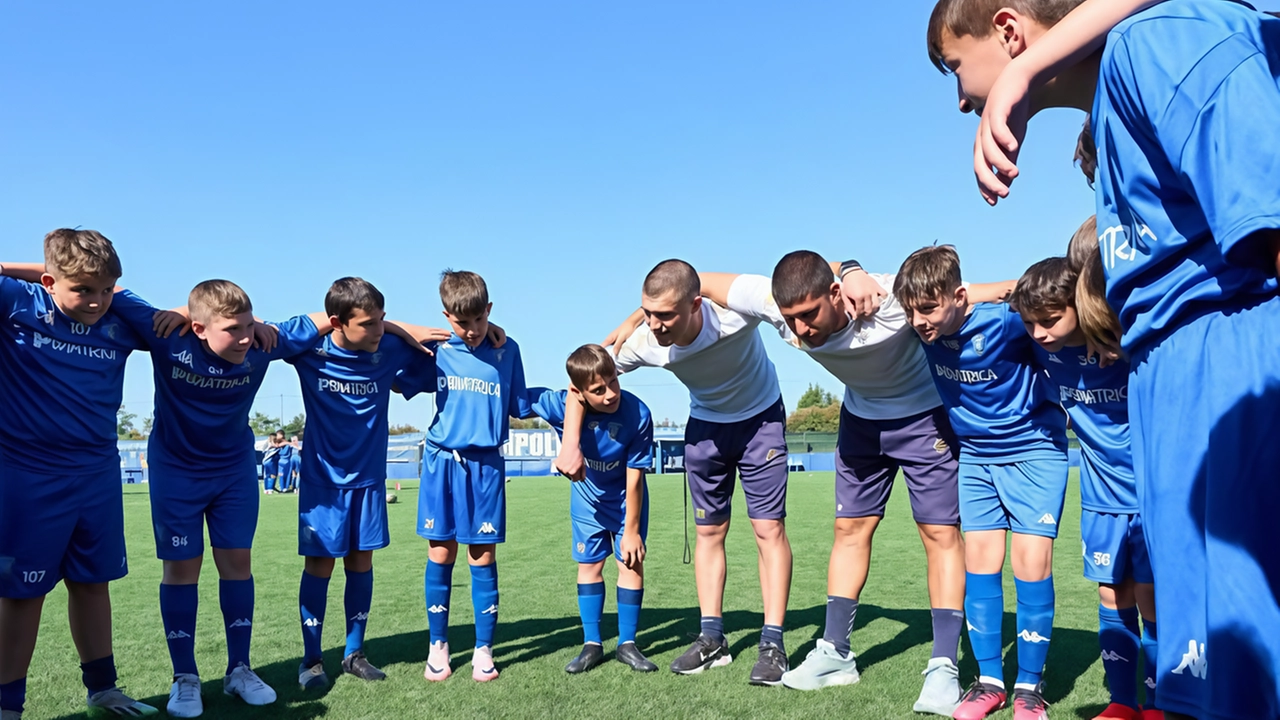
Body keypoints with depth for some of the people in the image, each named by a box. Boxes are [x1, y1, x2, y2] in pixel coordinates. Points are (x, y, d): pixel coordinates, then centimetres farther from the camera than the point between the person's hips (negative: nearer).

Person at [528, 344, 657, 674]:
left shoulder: (637, 414, -32)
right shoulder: (560, 404, -29)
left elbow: (634, 477, -24)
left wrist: (631, 530, -17)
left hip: (626, 499, -2)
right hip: (587, 497, 2)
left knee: (632, 561, -1)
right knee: (589, 564, 8)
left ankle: (627, 644, 15)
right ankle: (592, 644, 21)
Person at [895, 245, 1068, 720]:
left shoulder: (1004, 319, -28)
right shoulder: (921, 327, -14)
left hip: (1033, 447, -4)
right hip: (975, 453, 4)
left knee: (1031, 558, -7)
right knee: (980, 558, 2)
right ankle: (989, 680, 13)